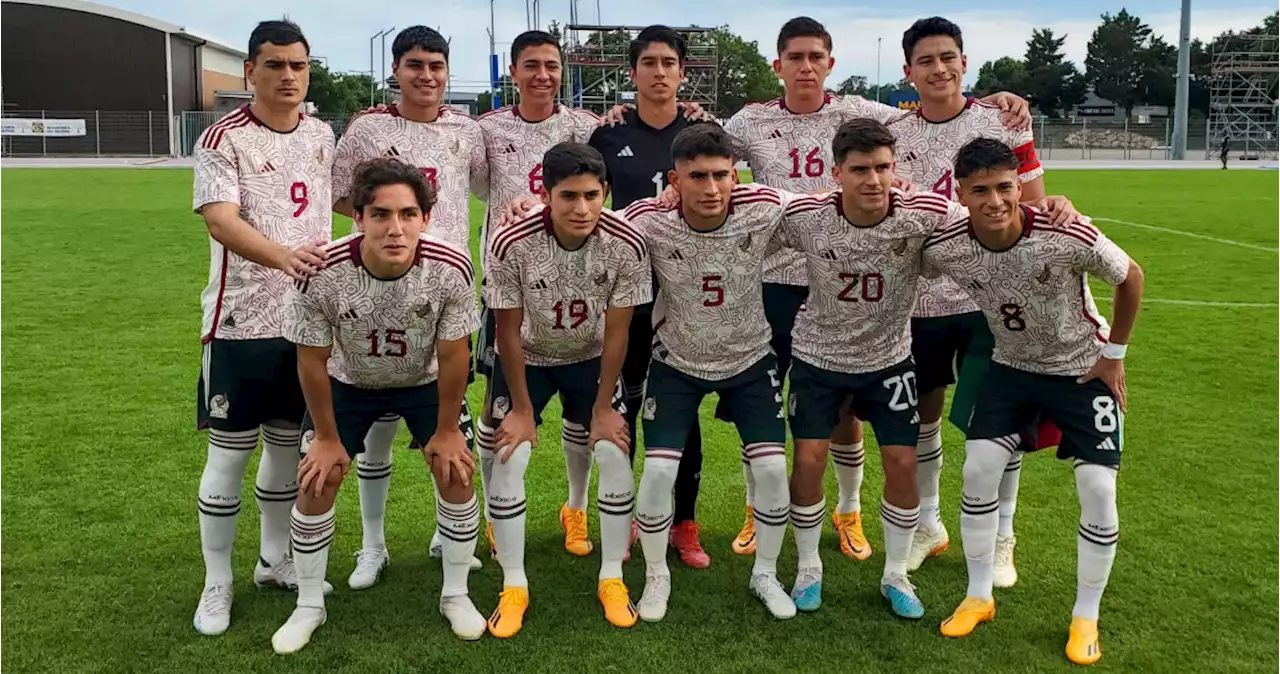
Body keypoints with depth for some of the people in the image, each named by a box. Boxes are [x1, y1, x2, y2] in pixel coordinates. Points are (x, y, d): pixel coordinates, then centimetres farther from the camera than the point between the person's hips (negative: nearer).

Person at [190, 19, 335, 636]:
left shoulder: (321, 136, 7)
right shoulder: (223, 139, -10)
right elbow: (220, 220, -24)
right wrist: (284, 256, -42)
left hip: (307, 318, 5)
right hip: (242, 322, -5)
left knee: (288, 445, 15)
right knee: (229, 453, 2)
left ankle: (274, 560, 31)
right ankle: (217, 584, 16)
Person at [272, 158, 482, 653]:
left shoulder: (451, 269, -34)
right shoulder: (321, 273, -35)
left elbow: (453, 355, -18)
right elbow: (312, 360, -19)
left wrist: (446, 430, -9)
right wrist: (327, 437, -9)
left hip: (426, 381, 1)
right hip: (348, 383, 0)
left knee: (456, 475, -4)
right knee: (316, 481, -3)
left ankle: (455, 595, 19)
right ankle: (309, 606, 19)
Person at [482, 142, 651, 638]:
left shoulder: (627, 246, -27)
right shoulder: (510, 245, -31)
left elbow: (615, 333, -16)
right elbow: (508, 331, -19)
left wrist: (603, 408, -10)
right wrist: (521, 408, -12)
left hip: (591, 358, 1)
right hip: (527, 357, -1)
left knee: (615, 454, -7)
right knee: (507, 459, -10)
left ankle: (612, 579, 11)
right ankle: (513, 587, 7)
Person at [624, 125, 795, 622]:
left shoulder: (765, 210, -24)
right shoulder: (647, 221, -26)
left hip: (750, 360, 1)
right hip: (677, 362, -1)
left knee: (773, 469, -3)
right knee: (658, 471, -8)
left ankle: (765, 573, 23)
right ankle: (656, 577, 19)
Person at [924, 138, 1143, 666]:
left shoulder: (1068, 237, -32)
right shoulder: (945, 249, -24)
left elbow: (1131, 278, -12)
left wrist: (1114, 355, -6)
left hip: (1084, 368, -2)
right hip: (1011, 366, 3)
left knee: (1098, 489, -7)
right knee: (978, 469, -6)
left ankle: (1086, 618, 13)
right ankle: (978, 598, 14)